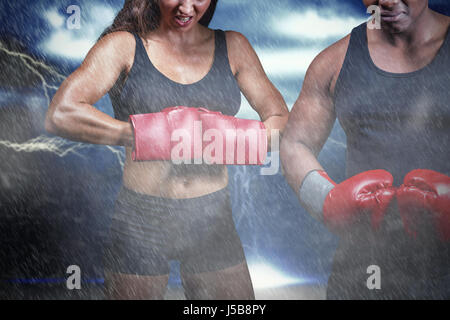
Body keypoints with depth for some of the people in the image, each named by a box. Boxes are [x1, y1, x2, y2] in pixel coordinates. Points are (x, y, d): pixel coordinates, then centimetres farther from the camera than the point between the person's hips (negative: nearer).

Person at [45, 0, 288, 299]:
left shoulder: (232, 47, 8)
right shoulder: (124, 45, -1)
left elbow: (282, 121, 4)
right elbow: (61, 115, -13)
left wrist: (218, 137, -13)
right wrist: (143, 134, -18)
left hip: (213, 219, 3)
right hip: (142, 219, -2)